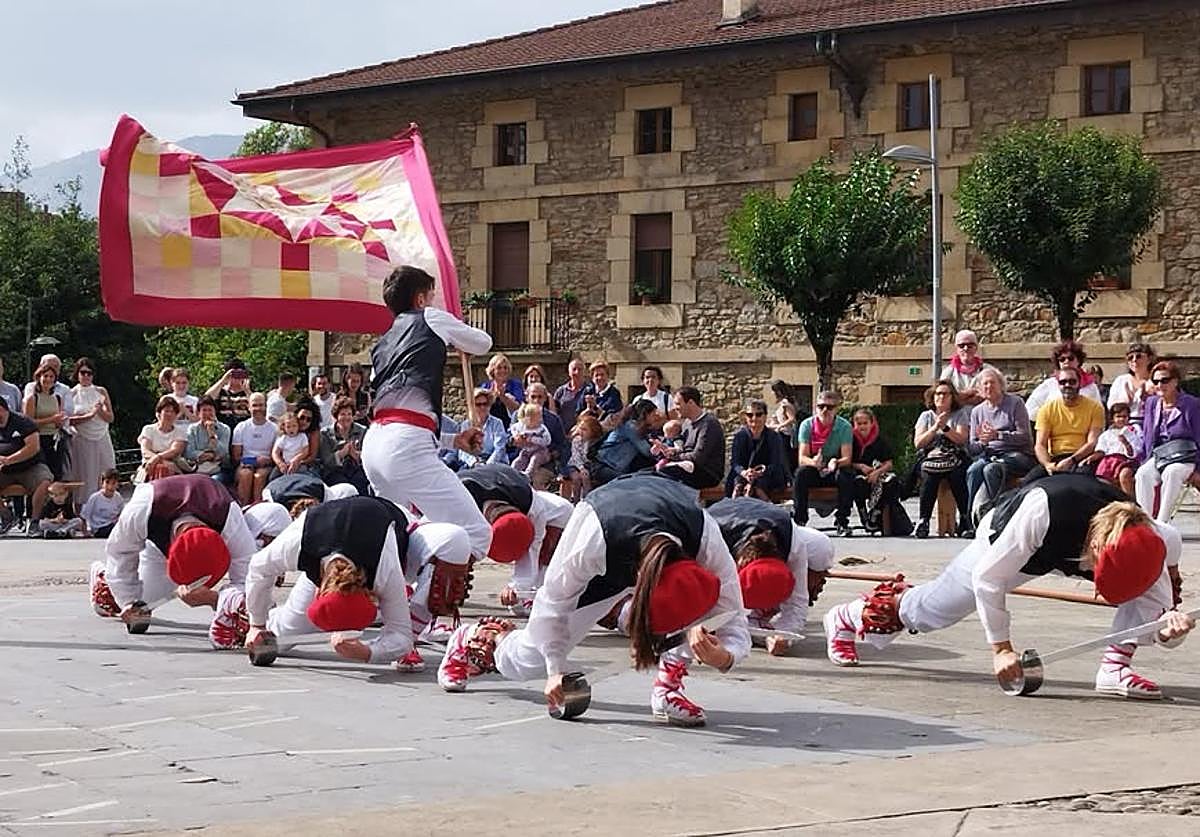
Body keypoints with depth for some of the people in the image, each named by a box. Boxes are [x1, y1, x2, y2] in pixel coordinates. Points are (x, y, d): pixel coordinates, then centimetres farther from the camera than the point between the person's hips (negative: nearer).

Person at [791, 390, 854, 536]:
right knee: (800, 474, -31)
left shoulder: (844, 427, -9)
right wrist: (813, 462, -38)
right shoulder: (807, 425, -8)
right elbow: (802, 458, -13)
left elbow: (847, 458, -14)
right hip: (813, 470, 0)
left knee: (846, 477, -32)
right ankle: (799, 520, -28)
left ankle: (842, 521, -23)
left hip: (834, 470, 0)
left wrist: (836, 462, -38)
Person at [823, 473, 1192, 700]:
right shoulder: (1044, 510, -47)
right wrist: (1001, 647, -30)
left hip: (1070, 554, 3)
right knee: (932, 608, 11)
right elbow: (988, 576, -34)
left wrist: (1168, 628, -48)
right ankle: (847, 617, 39)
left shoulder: (1145, 536, -35)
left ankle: (1115, 666, -13)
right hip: (1005, 542, -3)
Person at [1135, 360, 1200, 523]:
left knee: (1171, 473, -37)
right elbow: (1145, 437, 20)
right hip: (1157, 456, 4)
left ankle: (1161, 523, -37)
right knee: (1142, 474, -29)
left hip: (1184, 457, -4)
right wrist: (1144, 462, 10)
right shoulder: (1151, 403, 14)